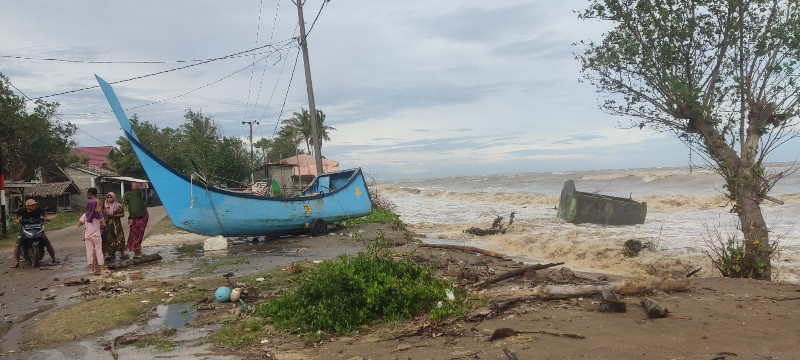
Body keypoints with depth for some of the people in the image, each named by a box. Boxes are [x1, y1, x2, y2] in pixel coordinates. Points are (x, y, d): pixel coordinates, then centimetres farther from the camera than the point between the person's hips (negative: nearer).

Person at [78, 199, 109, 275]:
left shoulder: (85, 215, -2)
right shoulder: (99, 214, -6)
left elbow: (79, 224, 2)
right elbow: (103, 223, -1)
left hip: (87, 236, 1)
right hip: (96, 236, -1)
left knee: (89, 251, 5)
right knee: (99, 251, 3)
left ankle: (91, 268, 6)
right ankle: (102, 268, 5)